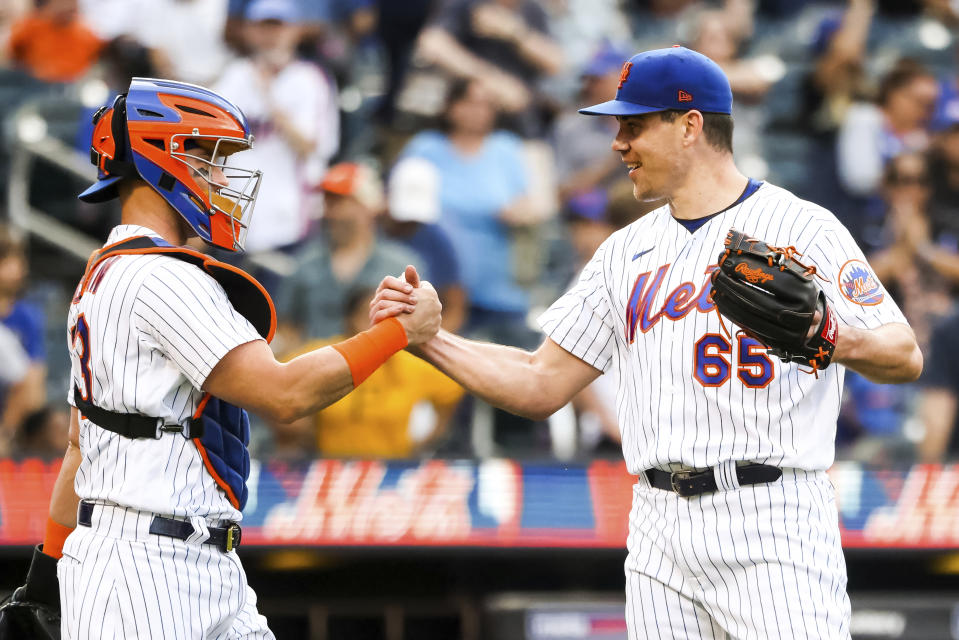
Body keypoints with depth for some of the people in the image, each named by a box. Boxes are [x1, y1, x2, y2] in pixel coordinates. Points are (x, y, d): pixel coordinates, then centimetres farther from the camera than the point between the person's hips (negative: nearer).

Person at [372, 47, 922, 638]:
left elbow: (906, 358, -9)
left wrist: (843, 341, -31)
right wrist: (426, 337, 8)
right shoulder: (628, 251, 18)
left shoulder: (800, 227, -2)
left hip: (772, 527, -6)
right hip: (662, 536, 6)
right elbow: (541, 385, 19)